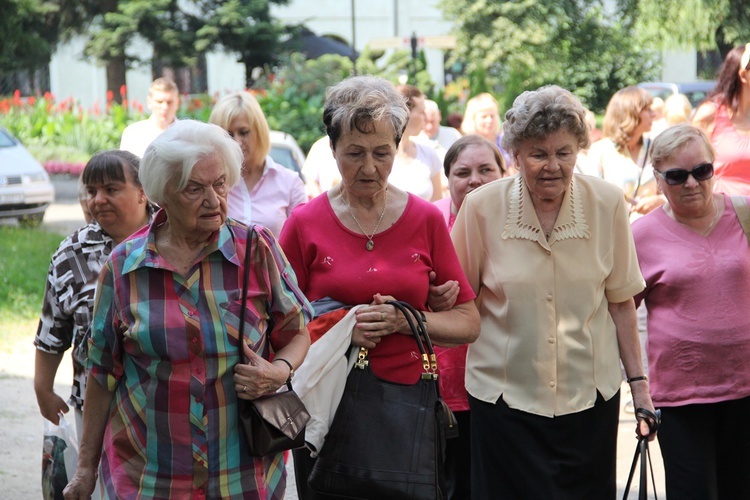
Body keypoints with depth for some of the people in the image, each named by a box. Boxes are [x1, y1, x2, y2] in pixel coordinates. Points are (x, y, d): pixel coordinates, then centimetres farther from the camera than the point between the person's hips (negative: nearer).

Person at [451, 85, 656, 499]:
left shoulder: (607, 203, -4)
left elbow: (620, 300, 4)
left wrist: (637, 380, 4)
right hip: (506, 395, -1)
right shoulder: (482, 206, -8)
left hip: (590, 392, 1)